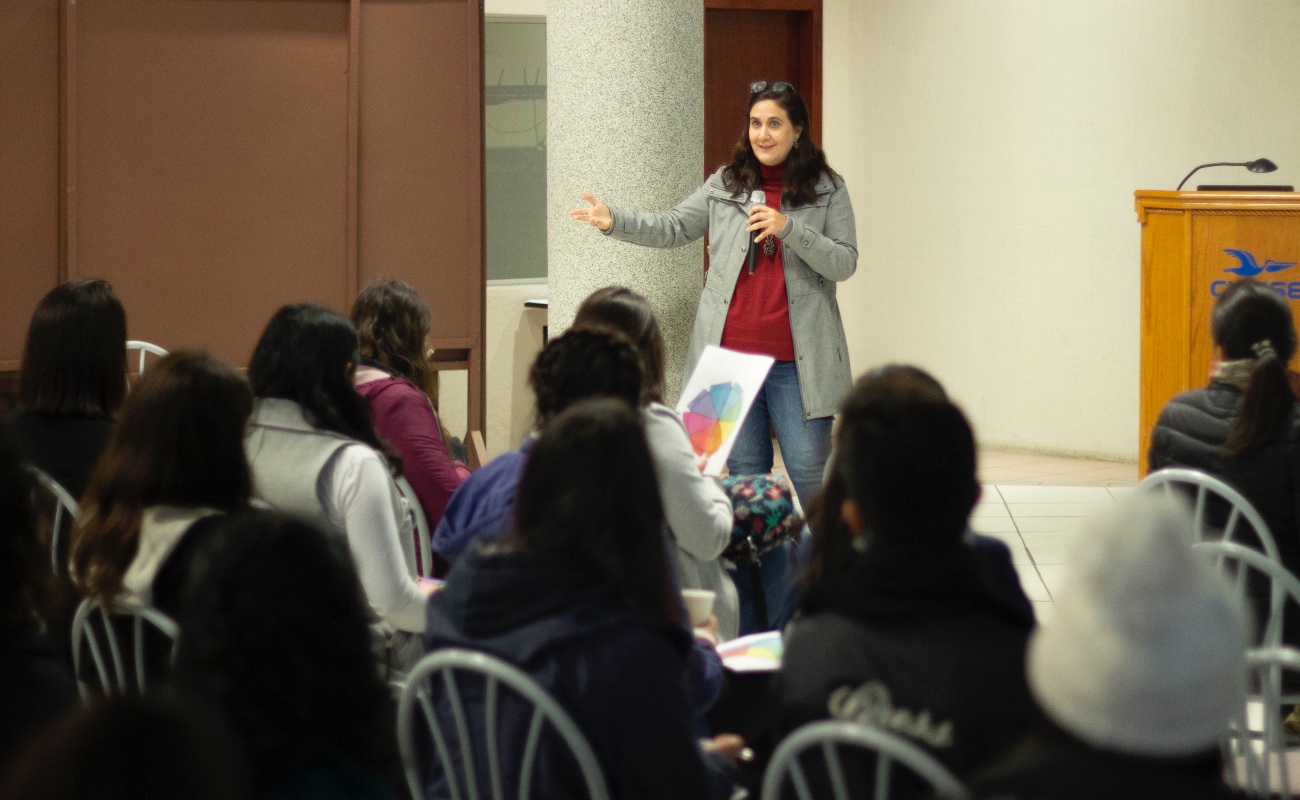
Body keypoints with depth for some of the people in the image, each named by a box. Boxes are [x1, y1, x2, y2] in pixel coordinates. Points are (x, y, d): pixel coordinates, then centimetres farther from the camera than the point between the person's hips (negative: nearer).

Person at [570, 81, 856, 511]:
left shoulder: (827, 189, 1)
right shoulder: (725, 184, 10)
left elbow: (844, 263, -5)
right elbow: (673, 228, 11)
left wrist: (789, 229, -18)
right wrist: (614, 220, -4)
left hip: (796, 361, -3)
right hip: (731, 351, 3)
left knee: (809, 470, -4)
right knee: (744, 472, 10)